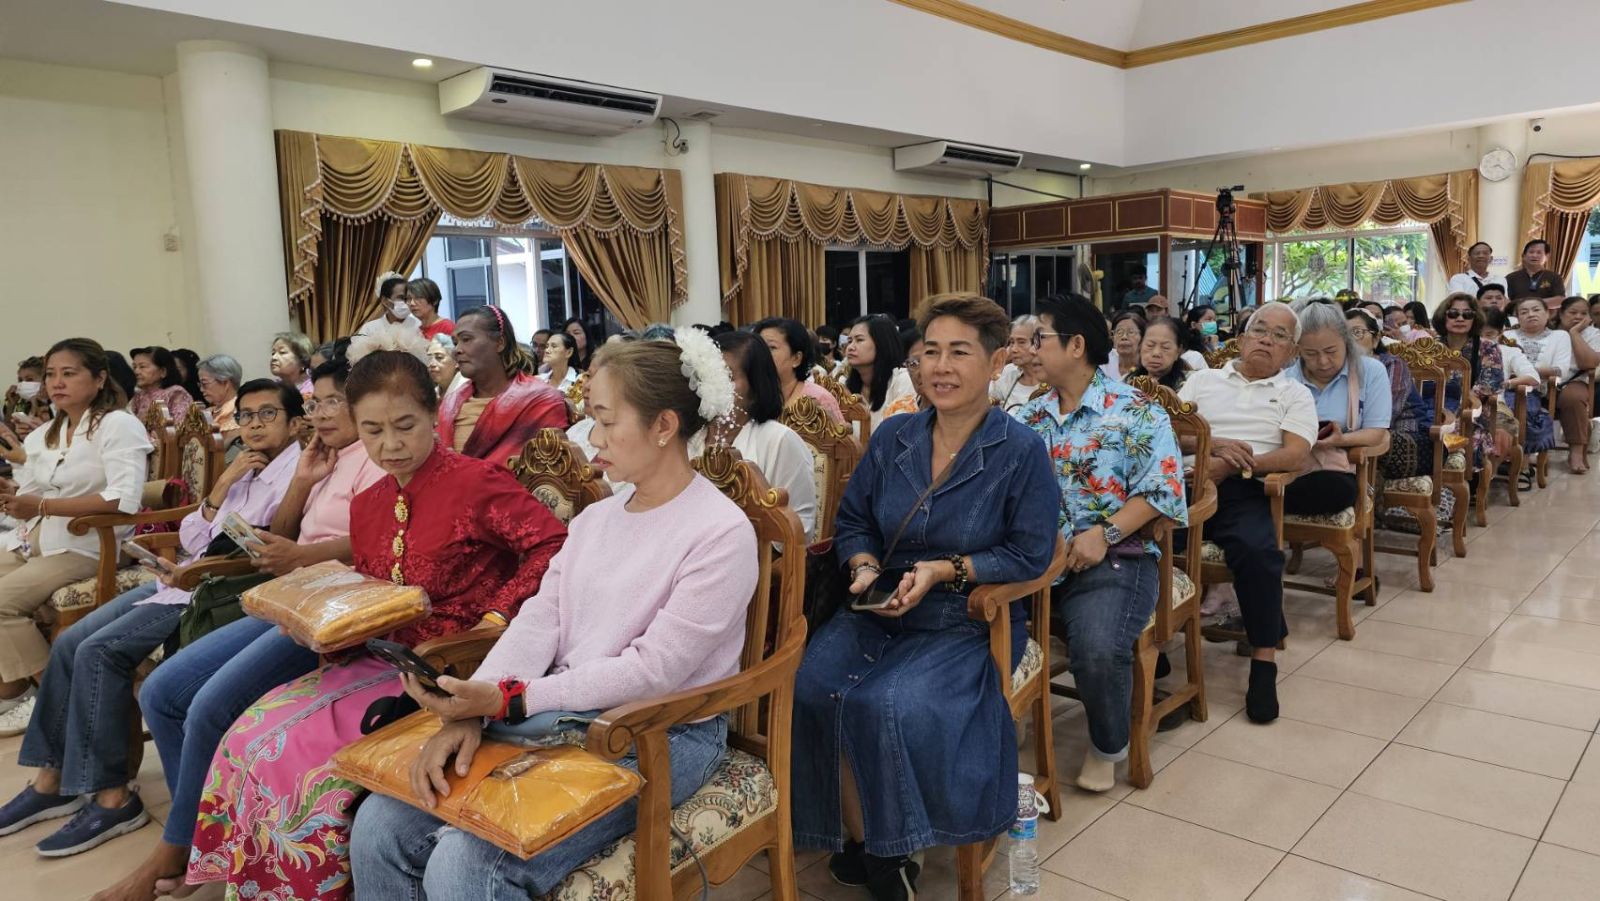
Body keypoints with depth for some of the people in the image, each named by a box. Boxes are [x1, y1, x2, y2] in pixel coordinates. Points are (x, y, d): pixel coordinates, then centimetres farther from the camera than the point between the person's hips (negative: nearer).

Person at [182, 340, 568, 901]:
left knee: (298, 751, -18)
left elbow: (553, 546, -18)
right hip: (382, 659, 8)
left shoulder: (476, 482, -12)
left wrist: (493, 621, -21)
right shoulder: (367, 504, 11)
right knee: (253, 734, -6)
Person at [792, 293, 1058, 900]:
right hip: (880, 610, 4)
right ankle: (856, 842, -3)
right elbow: (852, 522, 14)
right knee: (811, 683, -23)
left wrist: (945, 569, -17)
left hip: (971, 621, -4)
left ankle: (888, 848, -3)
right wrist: (865, 565, -8)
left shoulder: (1022, 451, -6)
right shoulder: (891, 439, 6)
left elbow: (1030, 555, -7)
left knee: (893, 702, -31)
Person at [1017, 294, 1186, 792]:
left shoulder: (1135, 410, 0)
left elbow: (1161, 490, -8)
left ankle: (1108, 747, 5)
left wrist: (1104, 533, -18)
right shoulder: (1031, 415, 16)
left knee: (1098, 649, -30)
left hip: (1113, 558, -4)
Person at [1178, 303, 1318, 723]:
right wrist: (1215, 444, -9)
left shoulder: (1295, 395, 18)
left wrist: (1232, 465, -12)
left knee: (1257, 551, -34)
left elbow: (1296, 454, 1)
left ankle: (1264, 658, -18)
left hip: (1245, 490, -1)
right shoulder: (1203, 380, 24)